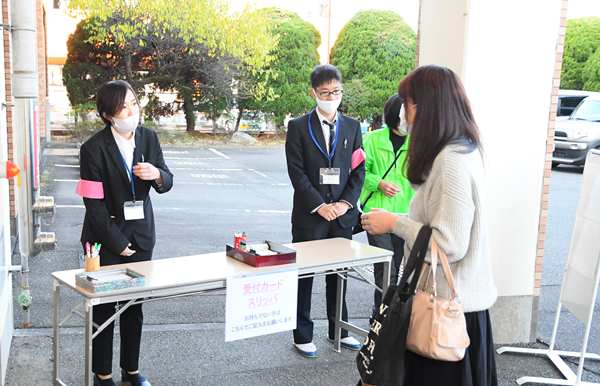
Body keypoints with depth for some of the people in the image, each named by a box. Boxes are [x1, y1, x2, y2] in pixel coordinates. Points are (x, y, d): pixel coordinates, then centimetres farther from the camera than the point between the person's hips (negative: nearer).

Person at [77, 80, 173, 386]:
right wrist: (118, 243, -10)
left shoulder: (148, 137, 0)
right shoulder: (94, 148, -15)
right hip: (106, 238, -4)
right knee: (104, 308, 5)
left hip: (140, 234, 4)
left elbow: (167, 183, 5)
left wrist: (157, 174, -19)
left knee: (135, 306, 12)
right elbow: (94, 203, -13)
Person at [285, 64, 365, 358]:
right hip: (309, 214, -3)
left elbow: (358, 170, 6)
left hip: (342, 213, 3)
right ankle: (302, 335, 15)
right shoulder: (298, 127, -2)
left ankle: (339, 330, 27)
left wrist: (346, 202, -7)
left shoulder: (352, 127, 9)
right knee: (304, 275, 4)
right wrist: (320, 206, -14)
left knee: (338, 274, 13)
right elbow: (296, 172, -8)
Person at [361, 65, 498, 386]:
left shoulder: (451, 161, -22)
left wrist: (395, 224, -15)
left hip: (449, 303, -9)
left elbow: (449, 246, -24)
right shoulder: (462, 150, 9)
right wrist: (402, 221, 9)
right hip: (457, 296, 9)